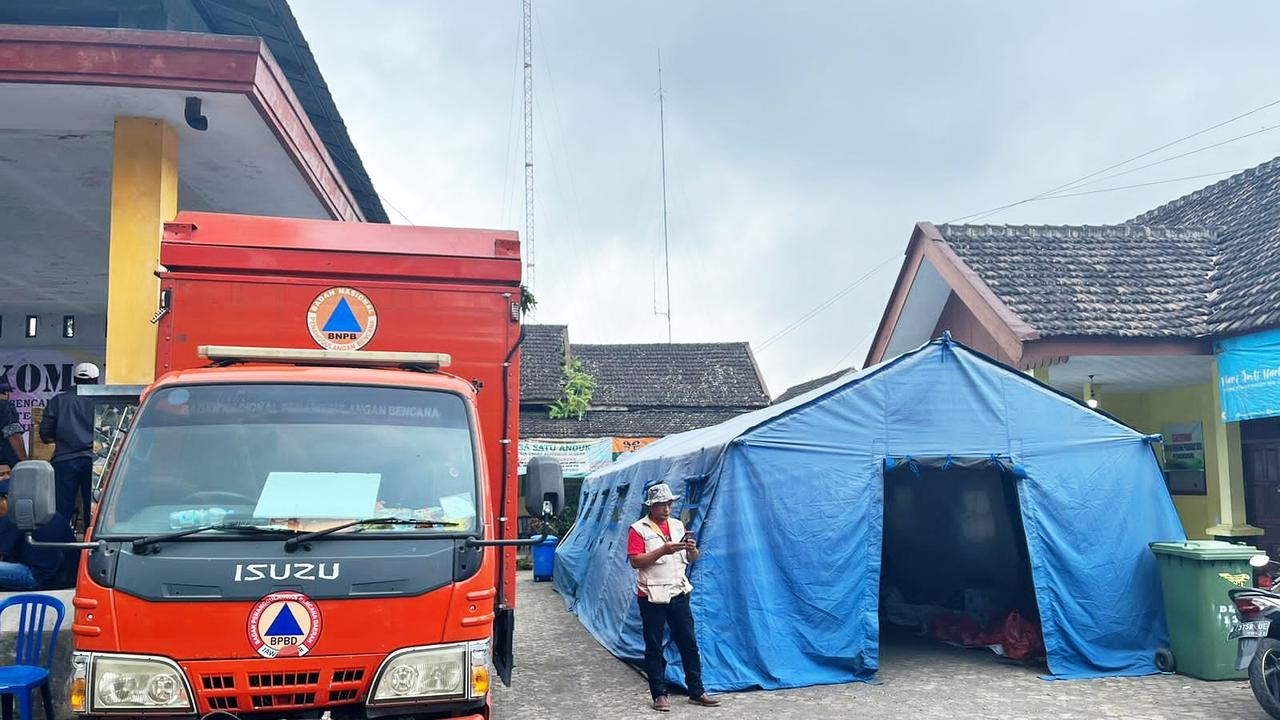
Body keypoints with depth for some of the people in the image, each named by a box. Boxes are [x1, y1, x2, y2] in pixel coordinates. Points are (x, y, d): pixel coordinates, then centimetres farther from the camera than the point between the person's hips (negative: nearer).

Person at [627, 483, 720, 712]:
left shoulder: (678, 525, 10)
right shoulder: (638, 530, -7)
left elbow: (691, 559, 15)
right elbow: (635, 561, -16)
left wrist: (692, 549, -9)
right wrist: (663, 550, -24)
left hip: (678, 593, 5)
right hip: (651, 597, -5)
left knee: (689, 643, 8)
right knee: (654, 648, 4)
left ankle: (696, 691, 18)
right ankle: (659, 694, 14)